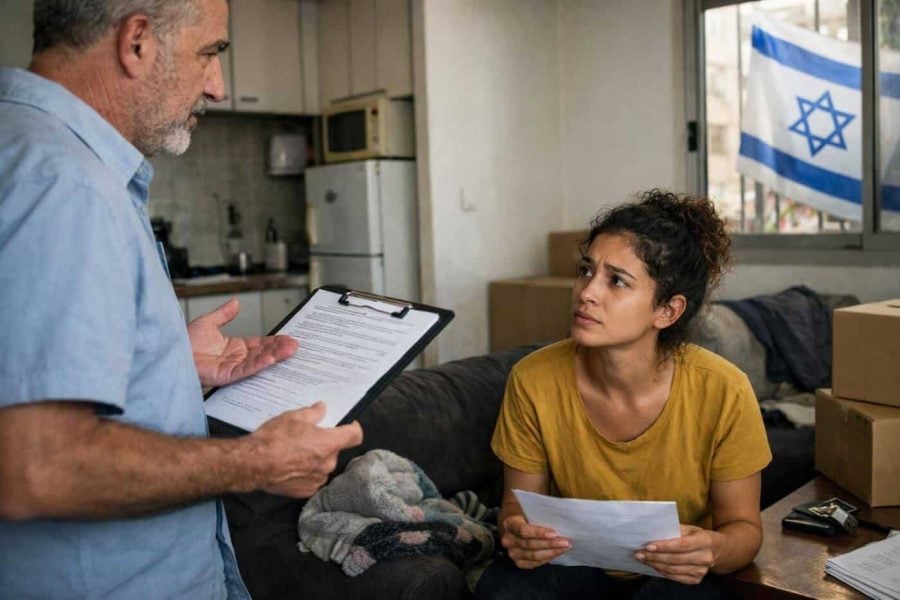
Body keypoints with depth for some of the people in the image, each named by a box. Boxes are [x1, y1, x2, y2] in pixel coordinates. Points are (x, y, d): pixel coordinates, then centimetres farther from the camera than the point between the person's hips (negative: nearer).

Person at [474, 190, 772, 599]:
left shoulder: (723, 392, -20)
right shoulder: (533, 381, -18)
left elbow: (744, 526, -7)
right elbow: (518, 506, -4)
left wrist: (714, 550, -31)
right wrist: (518, 535, -27)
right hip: (572, 564, 0)